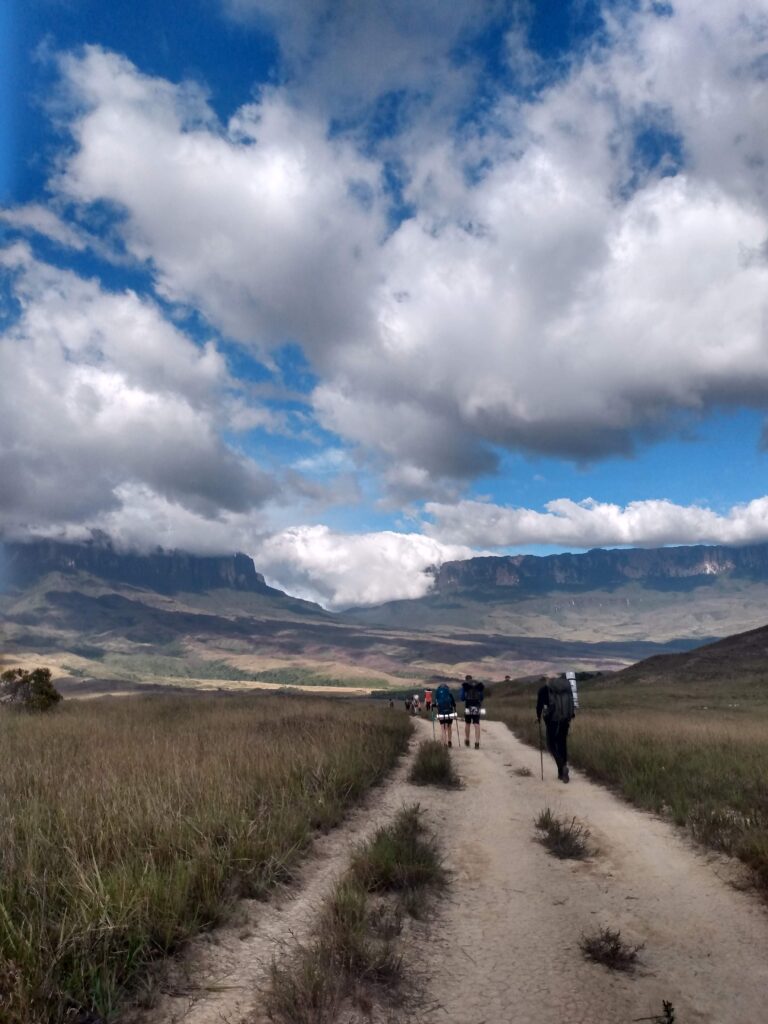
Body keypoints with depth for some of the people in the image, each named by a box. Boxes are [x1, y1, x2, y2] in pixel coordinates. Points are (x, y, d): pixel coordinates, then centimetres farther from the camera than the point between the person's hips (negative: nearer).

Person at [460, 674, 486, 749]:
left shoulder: (465, 686, 0)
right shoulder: (479, 686, 9)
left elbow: (461, 698, -2)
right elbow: (482, 697, 12)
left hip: (468, 707, -1)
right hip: (477, 708, 1)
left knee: (467, 724, 17)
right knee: (477, 725, -1)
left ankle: (467, 740, 29)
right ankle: (477, 743, -10)